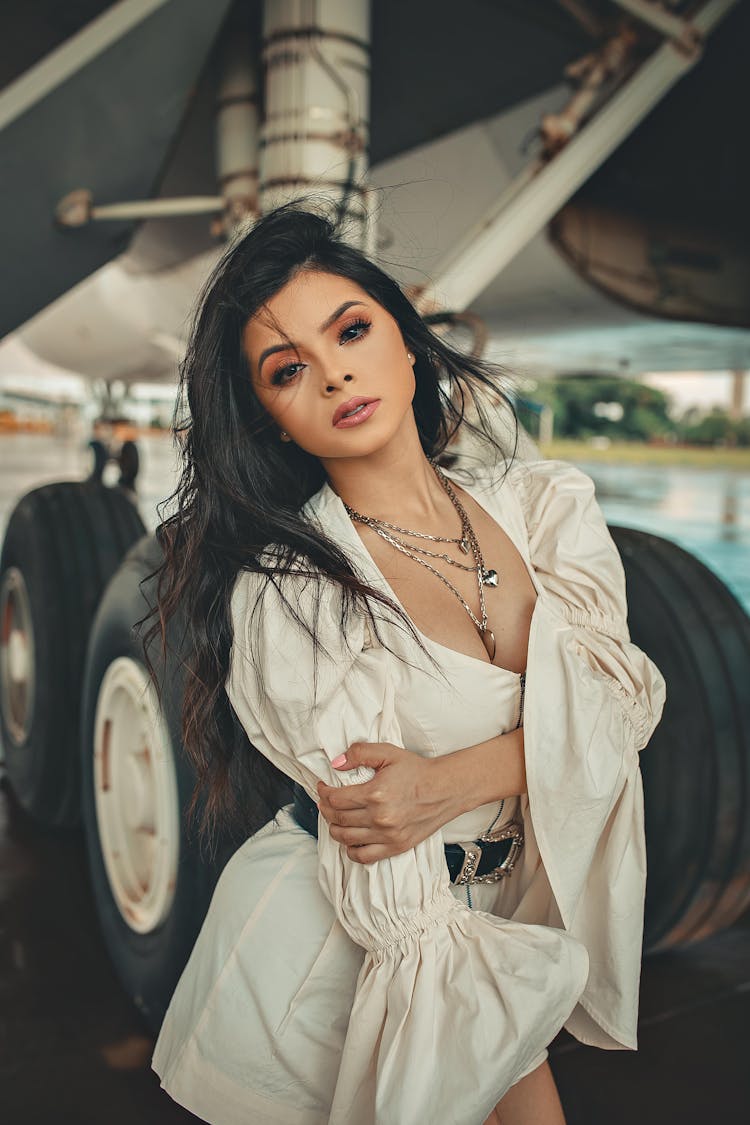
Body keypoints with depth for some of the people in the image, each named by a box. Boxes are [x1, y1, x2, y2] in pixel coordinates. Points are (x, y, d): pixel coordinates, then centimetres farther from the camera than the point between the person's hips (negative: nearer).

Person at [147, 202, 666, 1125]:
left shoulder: (541, 505, -6)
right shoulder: (284, 590, -22)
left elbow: (622, 697, -13)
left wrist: (456, 780, -29)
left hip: (496, 925, 4)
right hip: (328, 951, -4)